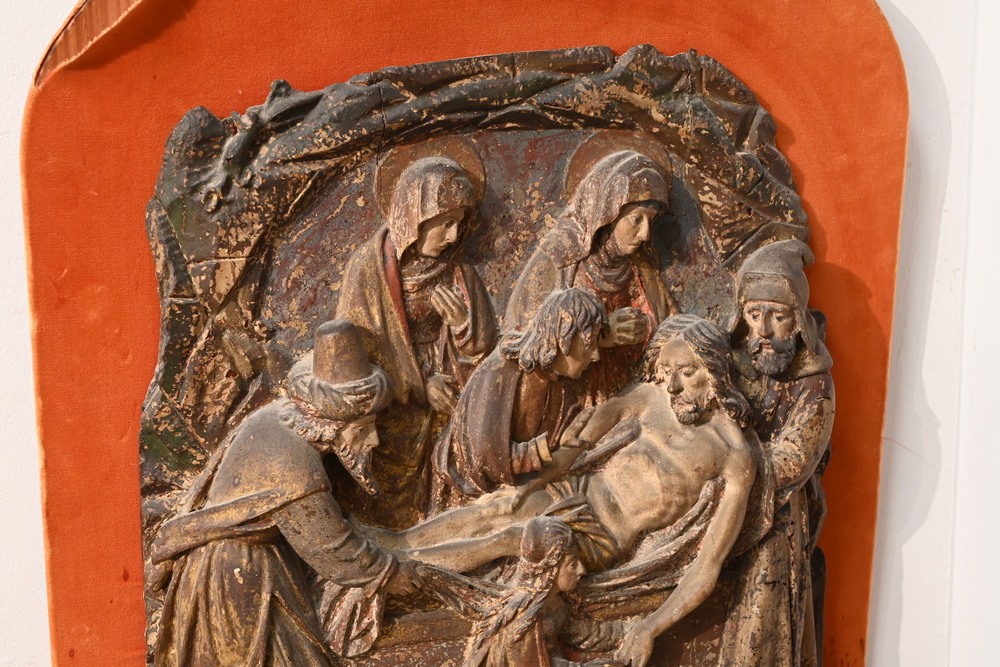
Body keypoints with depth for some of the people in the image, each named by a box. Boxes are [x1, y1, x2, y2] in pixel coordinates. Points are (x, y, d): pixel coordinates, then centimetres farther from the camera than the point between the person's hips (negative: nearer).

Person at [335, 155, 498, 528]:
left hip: (446, 416, 2)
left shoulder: (458, 274, 0)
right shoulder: (369, 267, -8)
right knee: (385, 516, 8)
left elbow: (484, 354, 2)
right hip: (390, 418, -2)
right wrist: (416, 385, -12)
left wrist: (464, 324, -18)